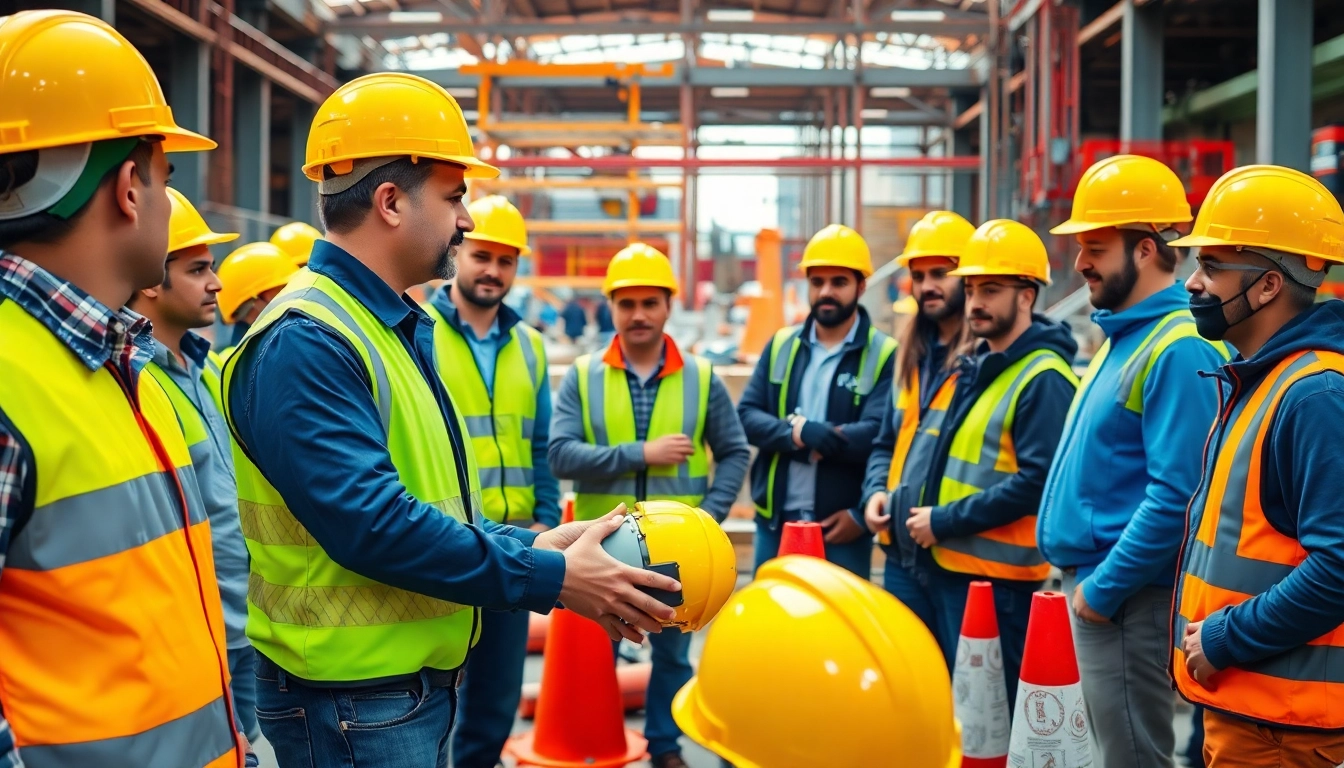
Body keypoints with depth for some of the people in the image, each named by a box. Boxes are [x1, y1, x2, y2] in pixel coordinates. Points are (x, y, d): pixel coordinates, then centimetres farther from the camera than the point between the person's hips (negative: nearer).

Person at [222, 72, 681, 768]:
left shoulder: (399, 329, 12)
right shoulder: (304, 343, -20)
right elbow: (370, 523, -28)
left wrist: (535, 545, 2)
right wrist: (554, 578, -23)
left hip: (421, 681, 10)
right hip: (350, 702, -10)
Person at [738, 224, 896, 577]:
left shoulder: (885, 355, -5)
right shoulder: (781, 345, 9)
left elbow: (878, 435, -18)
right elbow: (746, 415, 0)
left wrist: (796, 429, -17)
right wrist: (799, 433, -18)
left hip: (841, 526, -4)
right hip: (775, 521, 4)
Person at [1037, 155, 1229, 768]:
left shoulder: (1178, 349, -18)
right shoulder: (1124, 337, 14)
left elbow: (1176, 495, -25)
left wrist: (1103, 587, -19)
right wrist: (1085, 578, 18)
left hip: (1128, 600, -10)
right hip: (1093, 582, 10)